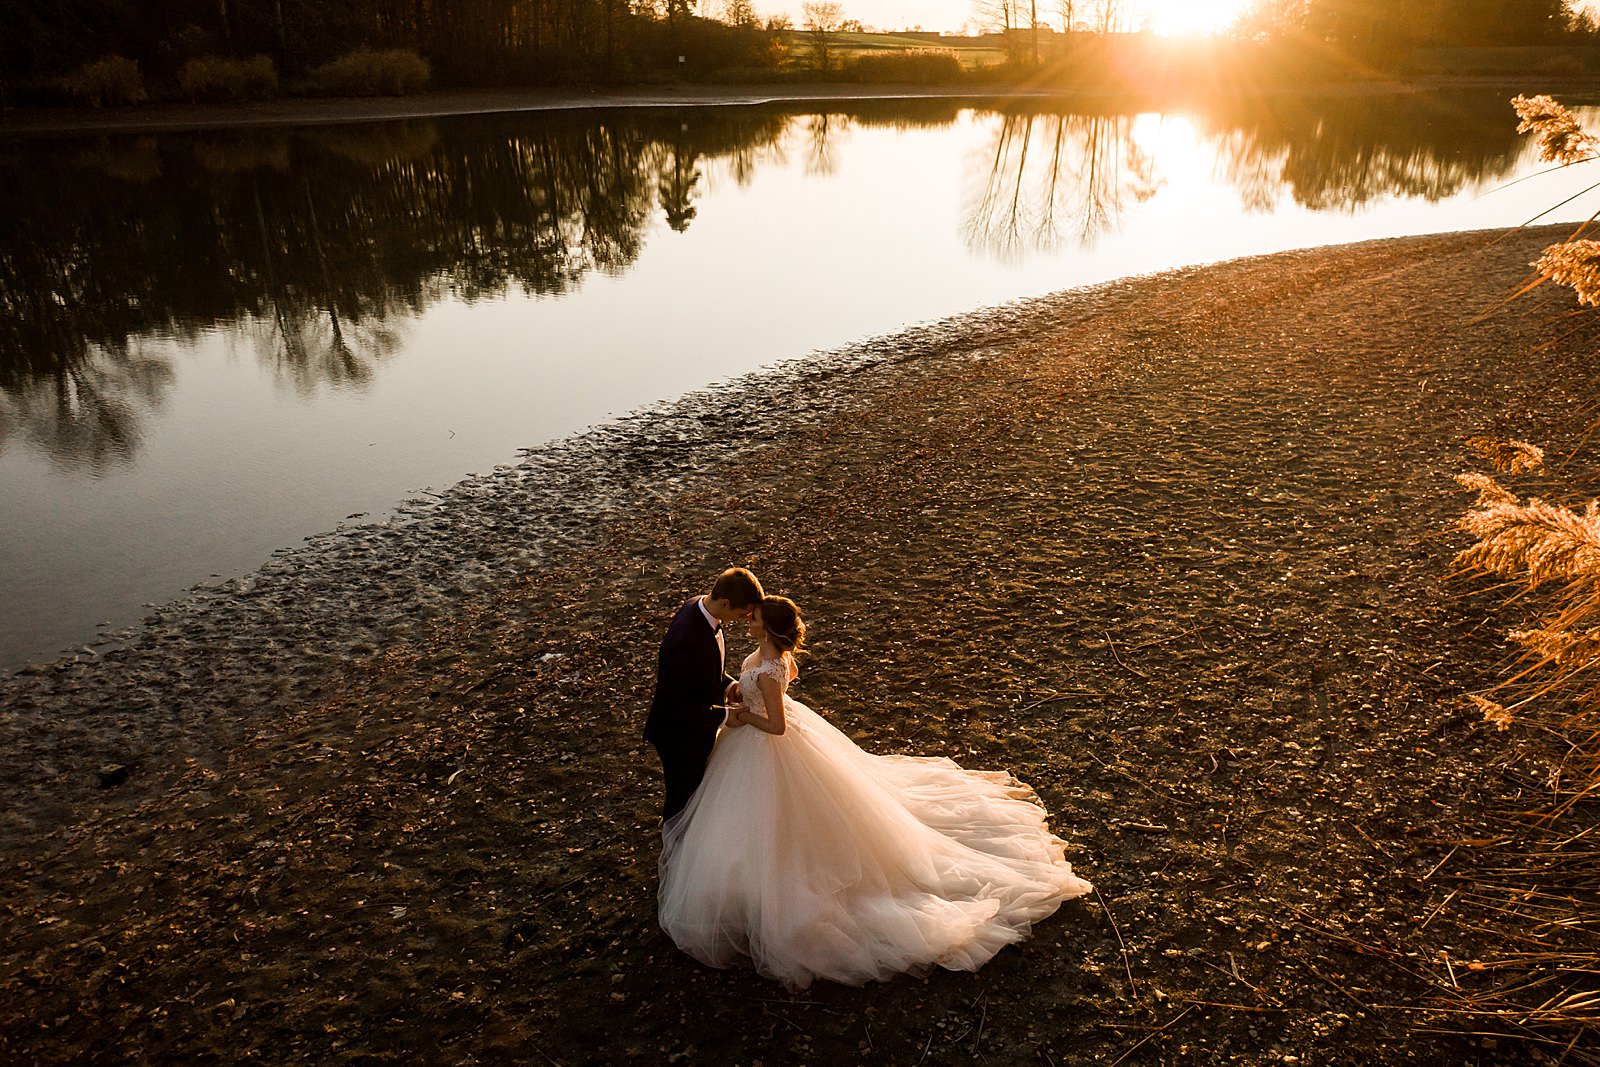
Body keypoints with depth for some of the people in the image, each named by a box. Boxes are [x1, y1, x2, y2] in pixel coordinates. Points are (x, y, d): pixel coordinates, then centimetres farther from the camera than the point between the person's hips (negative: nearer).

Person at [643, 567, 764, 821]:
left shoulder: (698, 605, -12)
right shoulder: (687, 641, -40)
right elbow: (671, 703, -30)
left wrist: (727, 684, -7)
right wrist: (724, 715, -27)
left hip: (696, 724, 8)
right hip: (681, 736, -8)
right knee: (684, 793, 18)